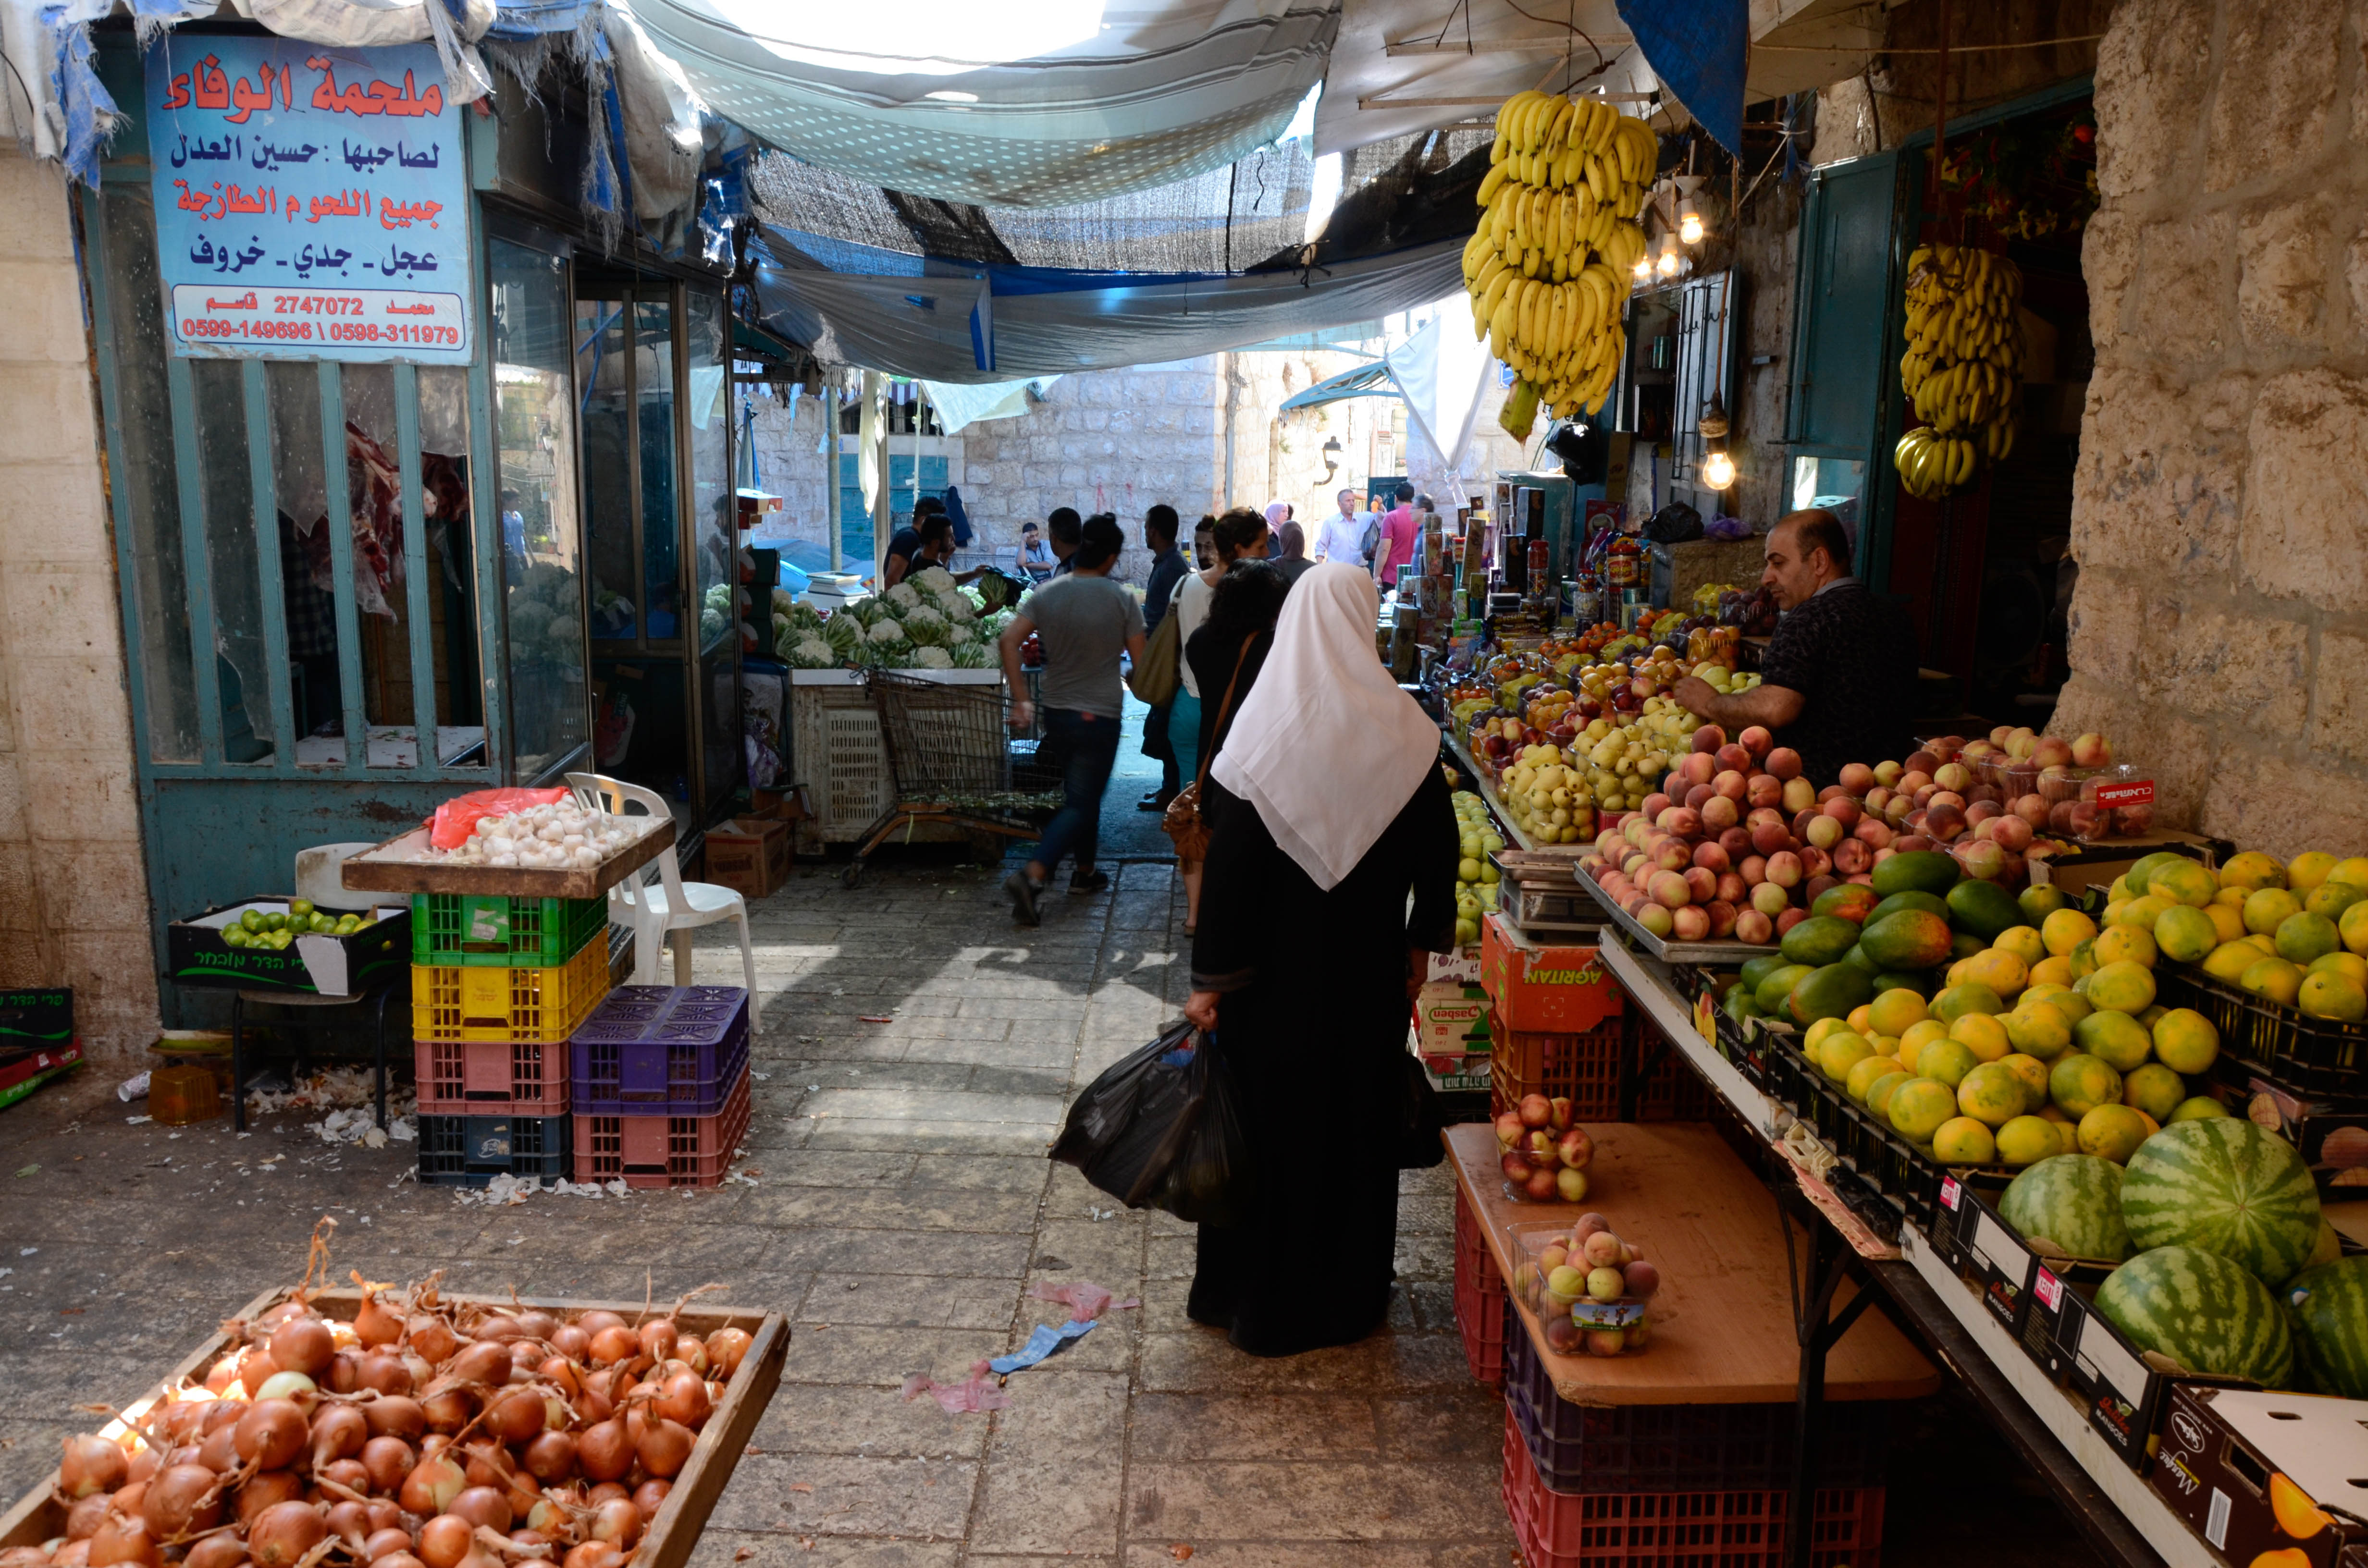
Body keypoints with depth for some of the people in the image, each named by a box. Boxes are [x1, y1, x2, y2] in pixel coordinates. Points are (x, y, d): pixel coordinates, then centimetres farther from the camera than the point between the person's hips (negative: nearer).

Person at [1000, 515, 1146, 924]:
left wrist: (1022, 700, -7)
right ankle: (1033, 876, -19)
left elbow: (1010, 640, -11)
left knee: (1081, 793, 23)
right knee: (1080, 805, -3)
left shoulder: (1046, 594, -2)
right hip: (1100, 716, -5)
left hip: (1056, 711, 5)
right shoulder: (1121, 599, -11)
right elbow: (1140, 661, -10)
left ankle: (1085, 872, 33)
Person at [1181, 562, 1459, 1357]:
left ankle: (1251, 1294, 26)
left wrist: (1211, 982, -6)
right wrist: (1420, 943, 12)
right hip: (1369, 966, 2)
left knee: (1267, 1119, 12)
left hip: (1274, 971, -1)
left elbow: (1228, 865, -12)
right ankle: (1346, 1294, 29)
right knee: (1357, 1118, 16)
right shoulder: (1403, 732, -8)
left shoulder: (1262, 733, -13)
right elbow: (1438, 850, -1)